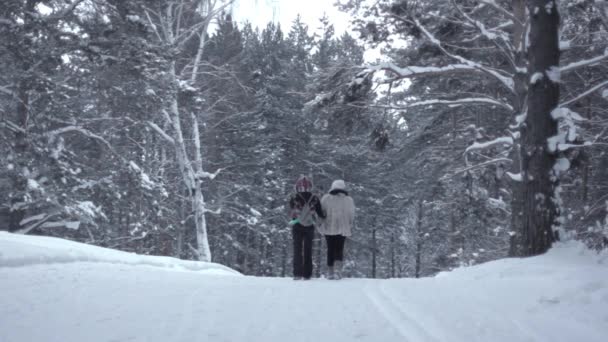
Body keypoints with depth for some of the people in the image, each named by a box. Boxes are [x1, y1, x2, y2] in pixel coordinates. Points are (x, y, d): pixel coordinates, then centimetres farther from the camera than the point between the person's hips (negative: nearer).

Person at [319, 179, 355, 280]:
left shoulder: (326, 198, -3)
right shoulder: (348, 200, -1)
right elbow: (351, 216, 0)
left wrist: (320, 226, 9)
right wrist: (350, 227, 13)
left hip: (328, 228, 0)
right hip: (342, 229, 0)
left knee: (330, 249, 11)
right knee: (339, 249, 6)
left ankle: (330, 272, 11)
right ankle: (337, 269, -14)